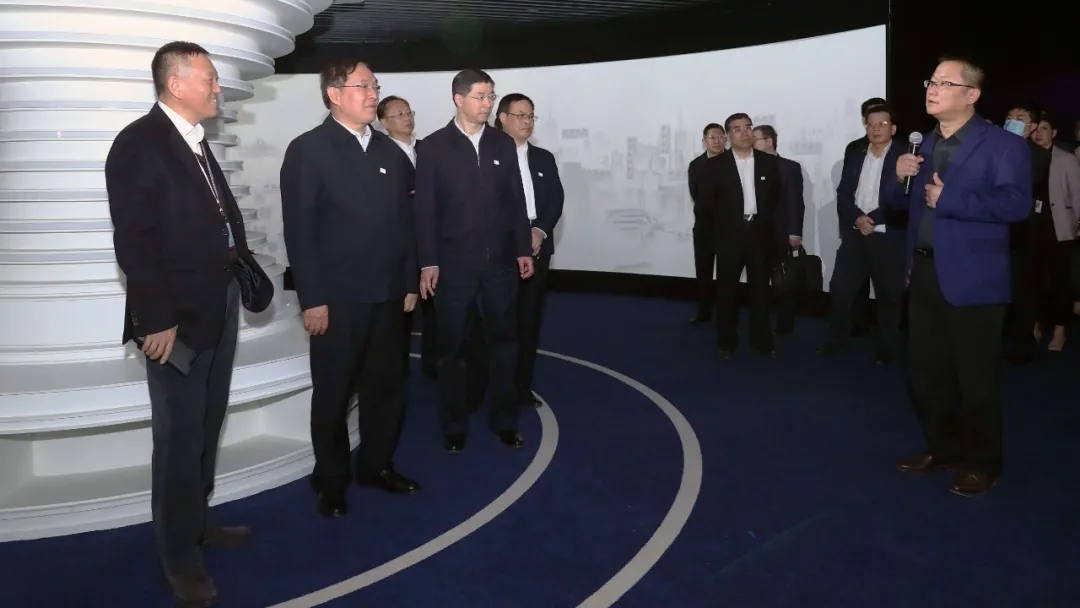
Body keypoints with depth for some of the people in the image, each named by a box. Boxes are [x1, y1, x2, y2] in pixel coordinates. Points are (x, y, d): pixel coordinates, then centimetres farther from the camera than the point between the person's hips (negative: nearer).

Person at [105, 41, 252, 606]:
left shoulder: (195, 141, 13)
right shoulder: (138, 143, -13)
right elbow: (133, 241, -18)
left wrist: (242, 270, 6)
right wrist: (157, 320, -19)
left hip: (220, 305, 8)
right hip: (178, 316, -8)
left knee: (206, 428, 18)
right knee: (180, 437, 2)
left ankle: (198, 523, 35)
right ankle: (179, 556, 17)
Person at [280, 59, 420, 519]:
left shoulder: (391, 152, 12)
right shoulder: (308, 150, -5)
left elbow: (404, 221, 12)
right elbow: (299, 230, -10)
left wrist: (410, 282, 8)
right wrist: (312, 299, -14)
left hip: (388, 294, 5)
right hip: (338, 298, -5)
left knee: (387, 387, 12)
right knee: (333, 394, 7)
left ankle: (377, 465, 30)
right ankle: (331, 480, 23)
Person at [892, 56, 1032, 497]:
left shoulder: (1003, 145, -9)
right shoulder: (925, 145, 13)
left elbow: (1016, 203, -23)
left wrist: (948, 199, -22)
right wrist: (902, 178, -2)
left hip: (971, 277, -7)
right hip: (924, 273, 7)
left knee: (975, 378, 4)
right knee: (925, 372, 15)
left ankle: (982, 462, 22)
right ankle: (942, 447, 33)